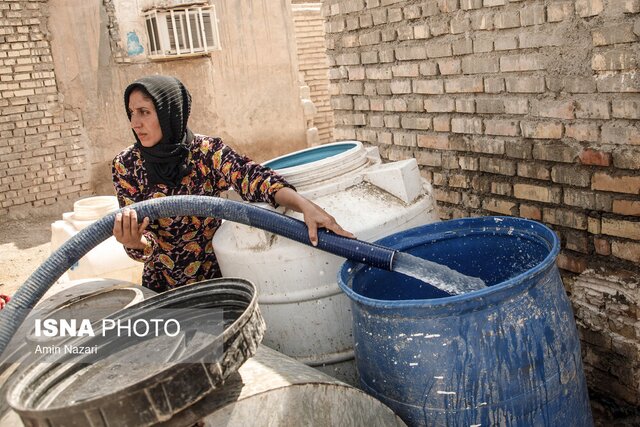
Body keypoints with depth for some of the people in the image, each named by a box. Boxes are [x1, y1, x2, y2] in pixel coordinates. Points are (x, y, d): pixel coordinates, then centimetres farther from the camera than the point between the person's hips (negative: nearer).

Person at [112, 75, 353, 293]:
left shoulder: (207, 151, -13)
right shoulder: (126, 166, -9)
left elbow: (254, 177, -30)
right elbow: (144, 241, -13)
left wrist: (306, 206, -47)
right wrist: (137, 243, -37)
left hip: (217, 278, -1)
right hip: (162, 287, 2)